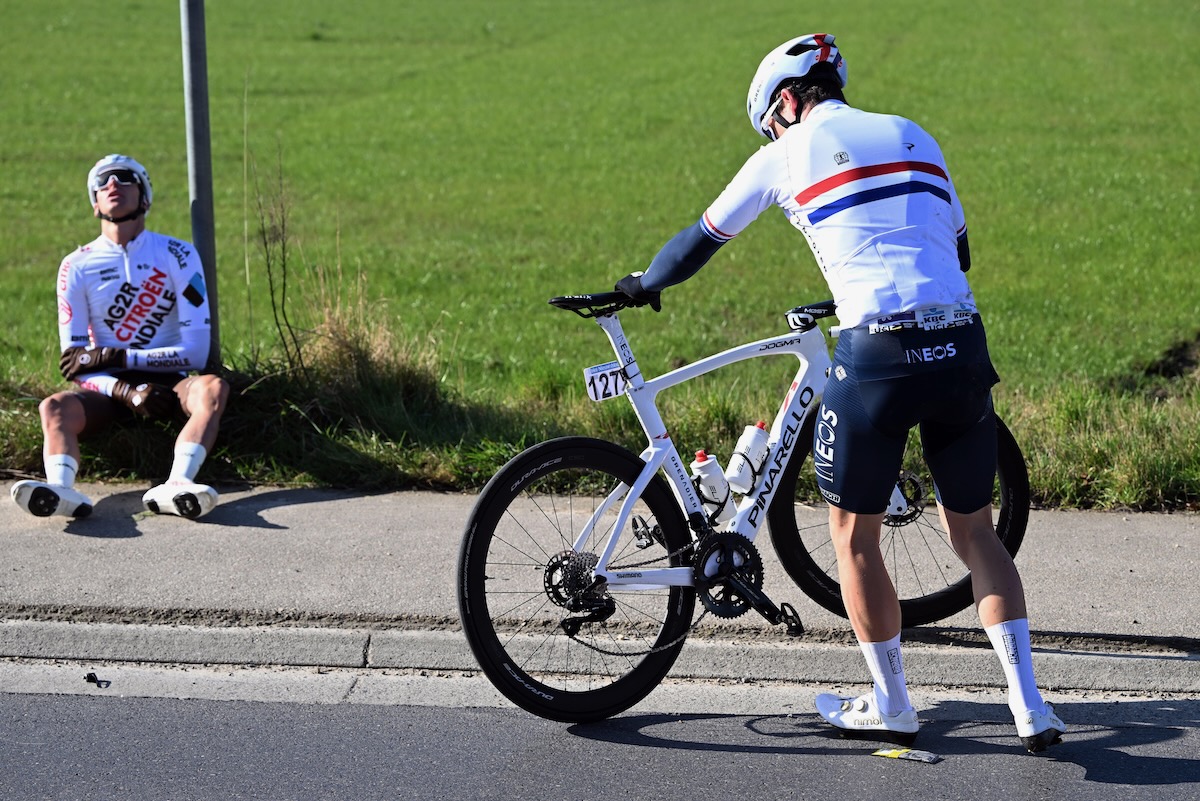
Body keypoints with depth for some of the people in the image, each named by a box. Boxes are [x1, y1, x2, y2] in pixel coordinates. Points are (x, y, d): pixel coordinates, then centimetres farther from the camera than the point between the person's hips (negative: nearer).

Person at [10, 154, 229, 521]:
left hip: (167, 382, -1)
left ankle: (176, 486, -56)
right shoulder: (77, 266, 6)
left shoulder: (177, 255, 2)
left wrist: (114, 357, -11)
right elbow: (74, 359, 1)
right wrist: (126, 392, -18)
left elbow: (195, 352, -4)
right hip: (107, 387, 1)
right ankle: (61, 489, -59)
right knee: (56, 406, -30)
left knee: (212, 388, -33)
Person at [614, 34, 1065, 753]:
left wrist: (643, 284, 38)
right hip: (961, 344, 5)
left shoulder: (790, 151, 9)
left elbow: (703, 239, 19)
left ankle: (892, 706, 21)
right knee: (974, 529, 17)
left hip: (878, 350, -5)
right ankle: (1031, 707, 10)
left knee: (855, 533, 14)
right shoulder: (915, 137, 21)